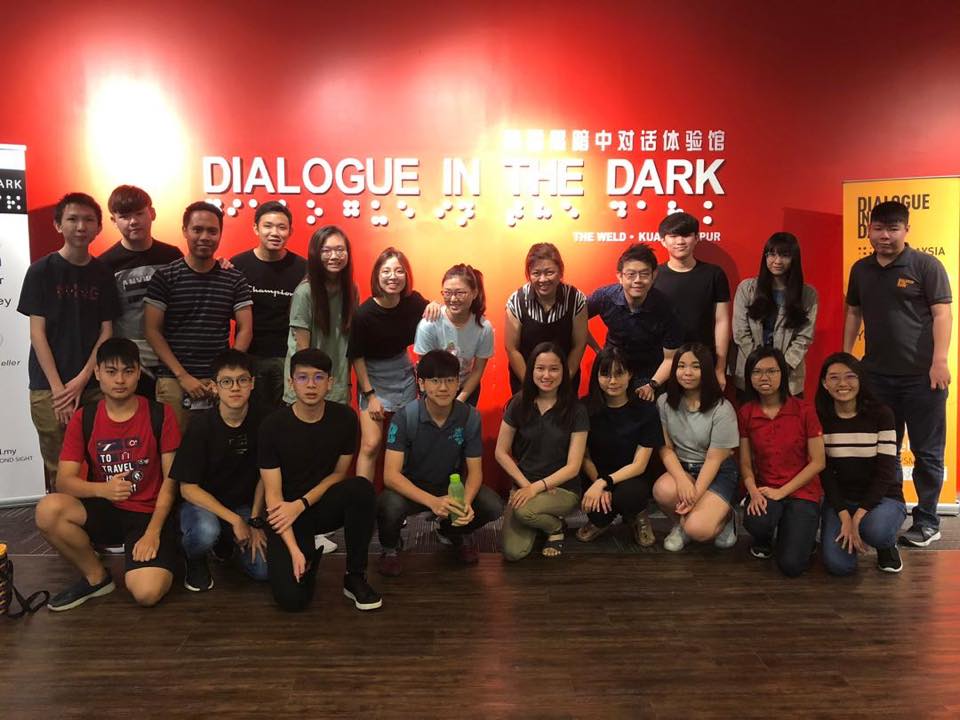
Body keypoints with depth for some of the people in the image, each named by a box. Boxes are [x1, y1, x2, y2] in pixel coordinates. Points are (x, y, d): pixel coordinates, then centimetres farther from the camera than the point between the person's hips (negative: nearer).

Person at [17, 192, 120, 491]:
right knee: (58, 469, 4)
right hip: (49, 386, -2)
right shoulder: (41, 271, -1)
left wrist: (81, 380, -7)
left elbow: (106, 332, 4)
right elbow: (37, 333, -5)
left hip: (93, 385, 2)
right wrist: (58, 388, -11)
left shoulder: (103, 273, 6)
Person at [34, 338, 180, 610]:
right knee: (48, 509, -29)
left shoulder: (160, 414, -5)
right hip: (103, 511, 3)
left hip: (149, 514, -3)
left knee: (147, 593, -27)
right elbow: (65, 481, -5)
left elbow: (171, 478, -5)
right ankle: (96, 577, -5)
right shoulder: (83, 418, 0)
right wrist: (102, 489, -27)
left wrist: (153, 531, -15)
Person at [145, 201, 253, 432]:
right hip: (173, 380, -1)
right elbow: (152, 330, -1)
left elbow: (245, 329, 4)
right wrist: (183, 375, -9)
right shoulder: (164, 276, 1)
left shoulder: (234, 279, 5)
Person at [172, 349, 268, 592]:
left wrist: (255, 522, -3)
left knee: (265, 569, -15)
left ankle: (226, 540, 18)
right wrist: (235, 520, -21)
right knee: (205, 531, -38)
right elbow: (188, 488, -17)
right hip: (201, 503, -3)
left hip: (243, 505, 3)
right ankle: (194, 561, 0)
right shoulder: (201, 426, -18)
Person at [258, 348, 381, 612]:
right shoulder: (273, 425, -14)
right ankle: (310, 551, 15)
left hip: (324, 505, 2)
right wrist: (294, 550, -24)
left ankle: (355, 577, -13)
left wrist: (301, 504, -14)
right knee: (292, 598, -22)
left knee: (361, 488, -32)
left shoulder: (345, 418, -9)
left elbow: (338, 474, 2)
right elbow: (273, 495, -14)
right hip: (287, 514, -2)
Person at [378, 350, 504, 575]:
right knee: (389, 506, -37)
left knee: (492, 507, -22)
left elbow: (474, 470, -7)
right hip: (410, 487, -3)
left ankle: (453, 532, 14)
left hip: (450, 485, 3)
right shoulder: (404, 417, -22)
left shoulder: (470, 417, -14)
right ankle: (390, 548, 1)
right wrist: (432, 501, -42)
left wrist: (466, 502, -31)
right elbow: (391, 475, -27)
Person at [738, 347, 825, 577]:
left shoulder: (804, 410, -8)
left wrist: (781, 491, -13)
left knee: (791, 565, -18)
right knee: (755, 522, -34)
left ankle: (803, 534, 18)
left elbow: (818, 462, -7)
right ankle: (764, 539, 5)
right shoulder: (746, 412, 0)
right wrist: (754, 492, -17)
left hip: (801, 491, -2)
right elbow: (745, 463, 2)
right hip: (765, 491, 2)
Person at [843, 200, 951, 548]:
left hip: (921, 376, -5)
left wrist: (939, 361, -18)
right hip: (876, 374, 5)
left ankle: (927, 522, 17)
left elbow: (942, 314, -10)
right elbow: (854, 313, 16)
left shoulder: (926, 265, -6)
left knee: (927, 452, 5)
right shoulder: (861, 269, 9)